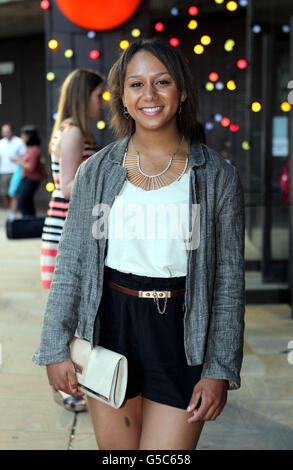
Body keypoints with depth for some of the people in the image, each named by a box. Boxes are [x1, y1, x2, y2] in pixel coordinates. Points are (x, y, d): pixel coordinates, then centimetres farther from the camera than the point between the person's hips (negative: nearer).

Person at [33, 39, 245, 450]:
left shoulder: (217, 176, -3)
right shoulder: (97, 172, 1)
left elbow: (229, 277, -1)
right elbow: (71, 262, 4)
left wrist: (221, 369, -4)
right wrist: (56, 348, 0)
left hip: (181, 335, -1)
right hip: (110, 327, 2)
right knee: (115, 448, 14)